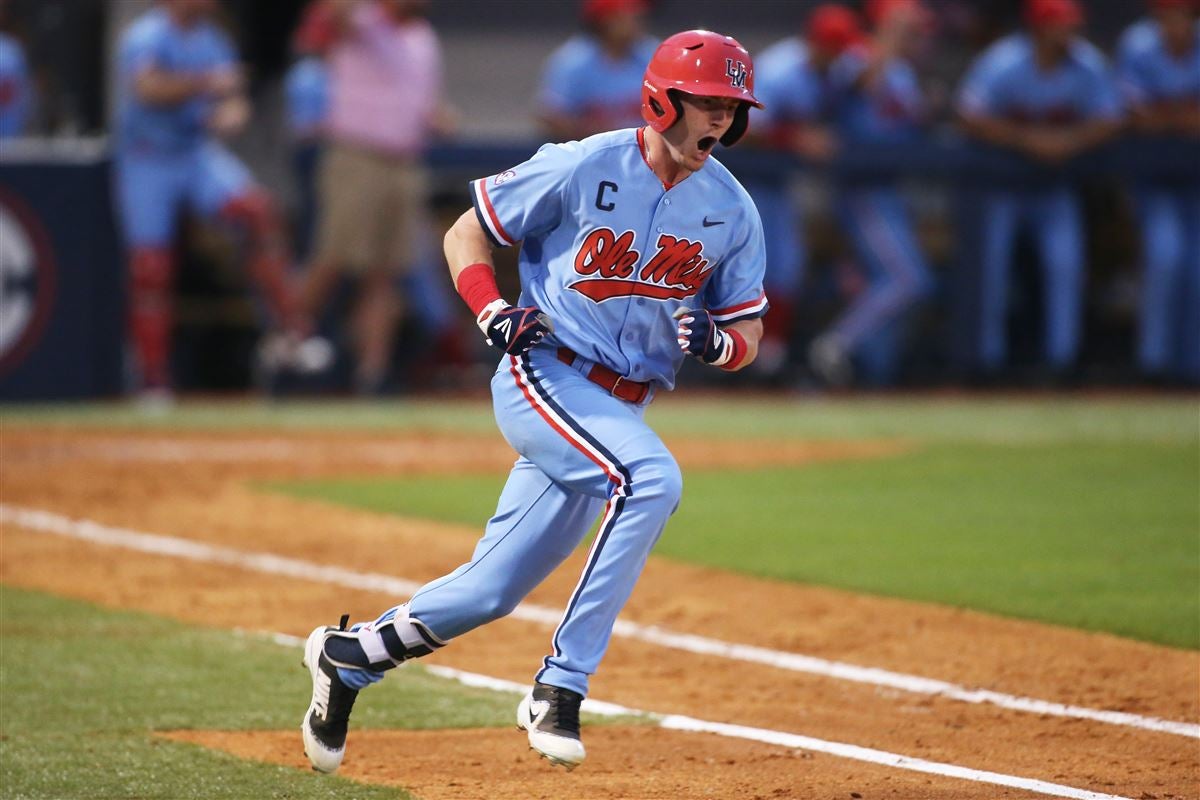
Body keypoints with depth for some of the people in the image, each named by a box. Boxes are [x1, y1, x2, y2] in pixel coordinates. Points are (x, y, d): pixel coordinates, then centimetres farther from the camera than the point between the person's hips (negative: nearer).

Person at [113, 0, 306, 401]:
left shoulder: (212, 40, 7)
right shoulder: (148, 35, -13)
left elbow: (231, 95, 10)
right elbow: (148, 88, -30)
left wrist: (232, 110, -12)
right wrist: (203, 82, -38)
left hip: (198, 153, 4)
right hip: (146, 161, -4)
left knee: (257, 209, -22)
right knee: (149, 267, -2)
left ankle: (288, 325, -20)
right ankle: (154, 384, 9)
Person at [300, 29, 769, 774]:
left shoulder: (732, 210, 2)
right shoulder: (580, 169, -11)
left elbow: (749, 328, 10)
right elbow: (467, 233, 0)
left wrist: (717, 341, -14)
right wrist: (494, 311, -17)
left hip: (618, 406, 6)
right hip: (544, 375, -5)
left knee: (493, 590, 5)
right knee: (652, 478, -32)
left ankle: (348, 659, 29)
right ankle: (560, 686, -27)